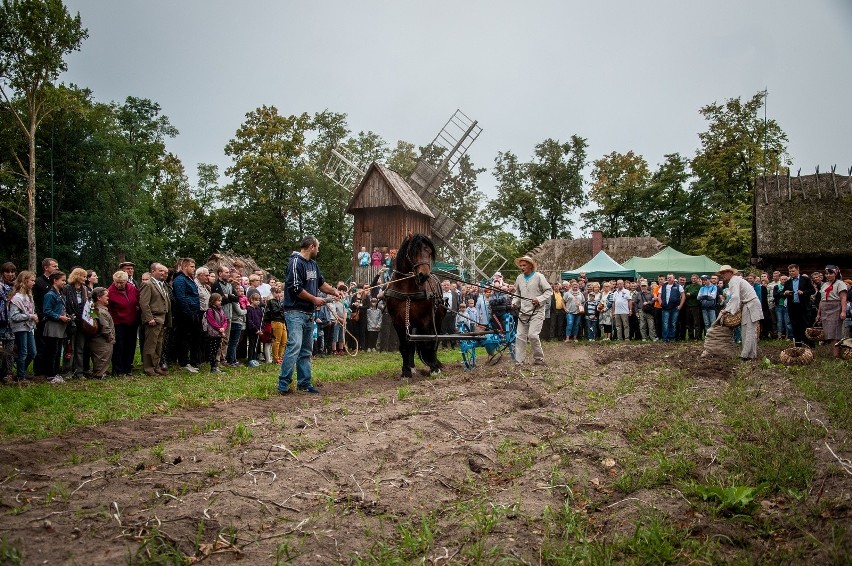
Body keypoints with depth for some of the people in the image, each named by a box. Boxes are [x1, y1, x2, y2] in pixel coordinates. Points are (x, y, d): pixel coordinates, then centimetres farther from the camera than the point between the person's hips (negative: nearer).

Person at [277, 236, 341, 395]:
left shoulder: (313, 264, 15)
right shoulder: (296, 262, -13)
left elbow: (321, 282, 26)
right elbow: (296, 288, -19)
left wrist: (334, 291, 10)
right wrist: (314, 299, -11)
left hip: (308, 314, 10)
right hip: (295, 312, -10)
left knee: (306, 350, 12)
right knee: (294, 346, -16)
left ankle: (304, 382, 18)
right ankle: (283, 384, -13)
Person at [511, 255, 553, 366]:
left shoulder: (539, 276, -5)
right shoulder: (519, 278, 10)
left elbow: (549, 291, -3)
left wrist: (539, 299, -16)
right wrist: (514, 303, 6)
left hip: (536, 311, -5)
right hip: (523, 311, 5)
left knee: (532, 335, -16)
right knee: (520, 336, 2)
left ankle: (539, 358, 3)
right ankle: (518, 361, 7)